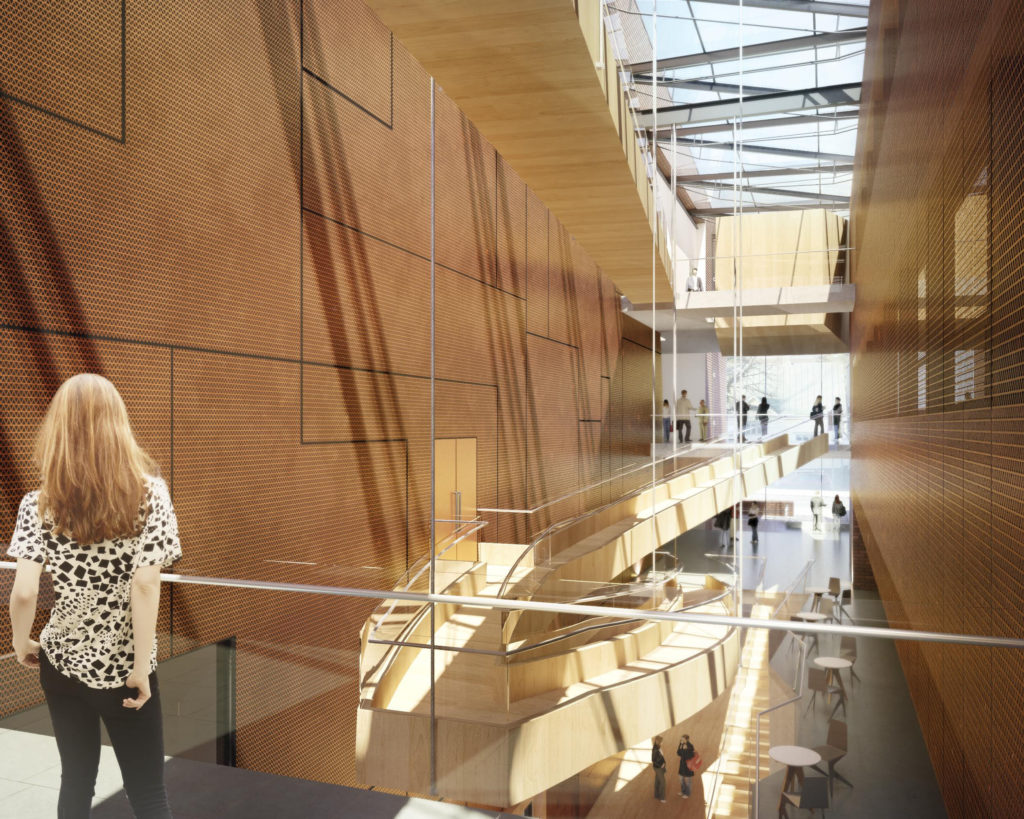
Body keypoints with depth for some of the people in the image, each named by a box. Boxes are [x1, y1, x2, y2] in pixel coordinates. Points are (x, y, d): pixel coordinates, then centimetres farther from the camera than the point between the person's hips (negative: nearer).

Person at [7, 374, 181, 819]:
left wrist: (21, 644, 6)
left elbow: (24, 592, -13)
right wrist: (142, 667, -13)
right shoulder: (148, 492, -14)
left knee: (76, 780, 20)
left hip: (62, 663, 2)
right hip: (123, 667, -2)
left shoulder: (40, 503, -8)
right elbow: (144, 586, -20)